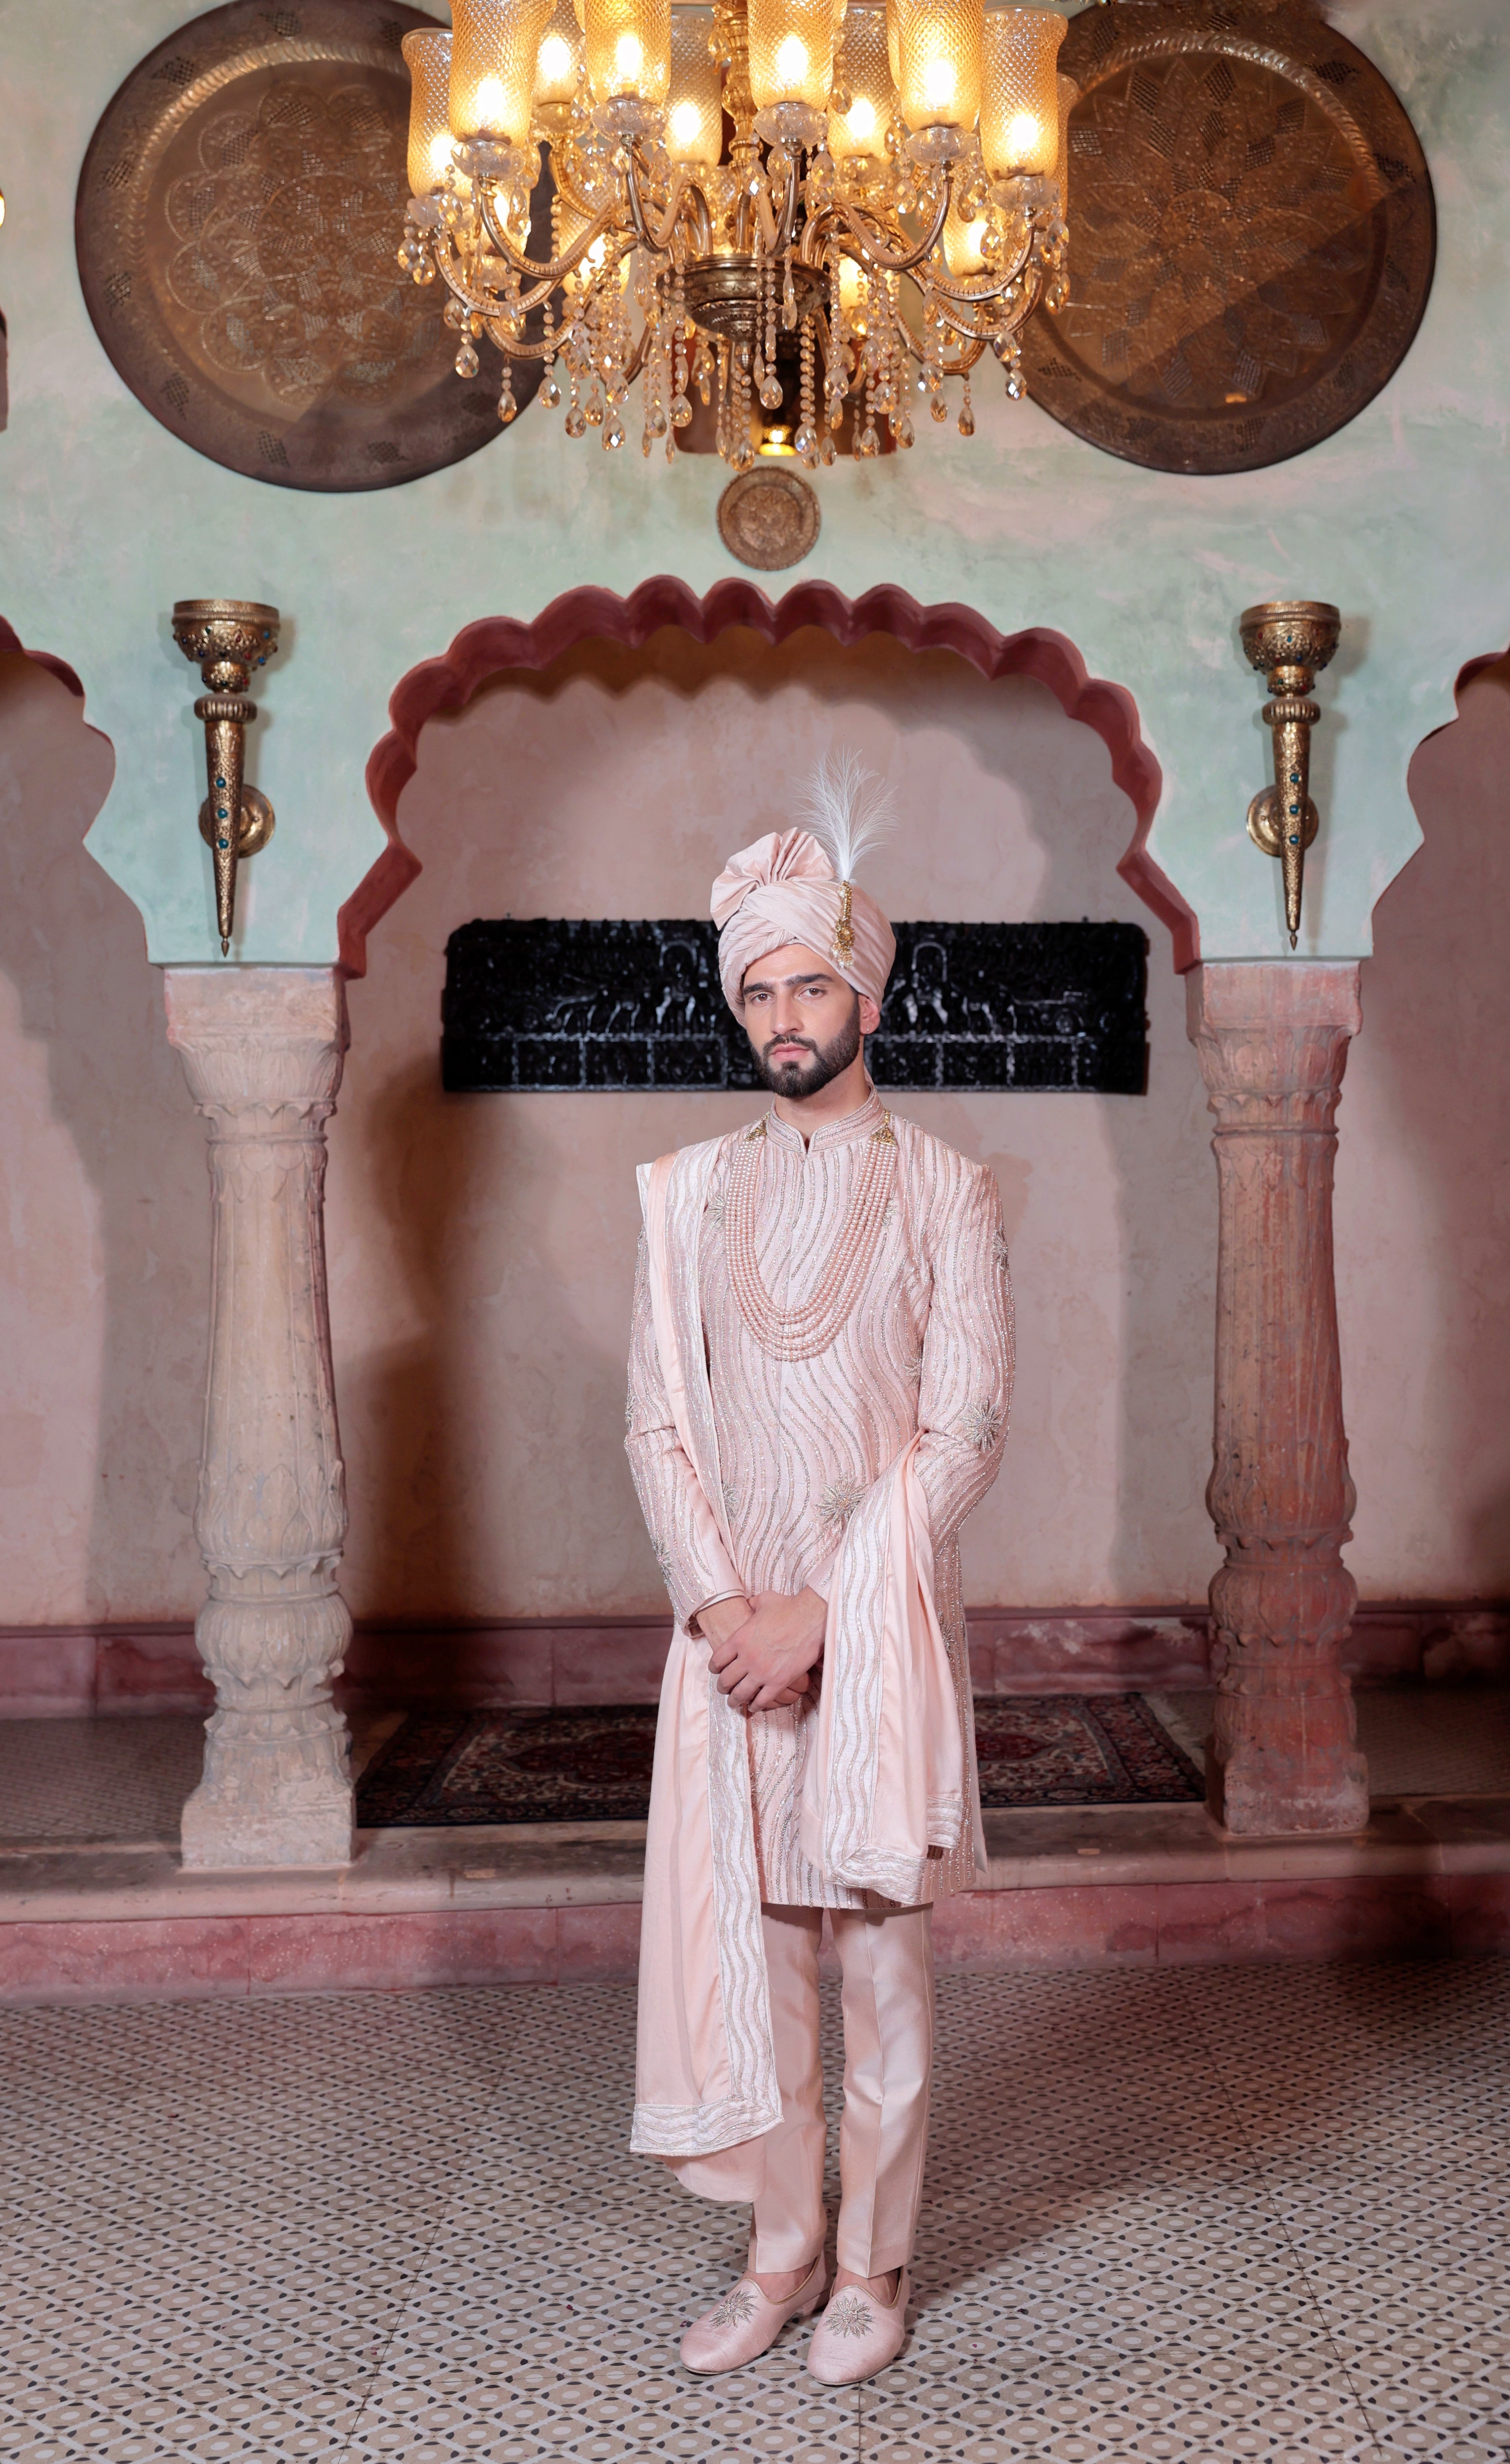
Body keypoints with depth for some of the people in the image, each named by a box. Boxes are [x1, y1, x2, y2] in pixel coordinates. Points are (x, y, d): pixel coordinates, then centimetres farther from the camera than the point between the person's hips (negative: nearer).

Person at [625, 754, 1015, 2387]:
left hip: (884, 1624, -3)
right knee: (744, 1938, 9)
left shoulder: (945, 1190, -3)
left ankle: (874, 2266, 22)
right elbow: (658, 1422, 4)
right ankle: (782, 2251, 25)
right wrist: (722, 1605, -9)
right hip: (732, 1624, 3)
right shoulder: (689, 1192, 6)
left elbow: (962, 1433, -9)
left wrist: (823, 1611, -15)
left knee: (883, 1955, 5)